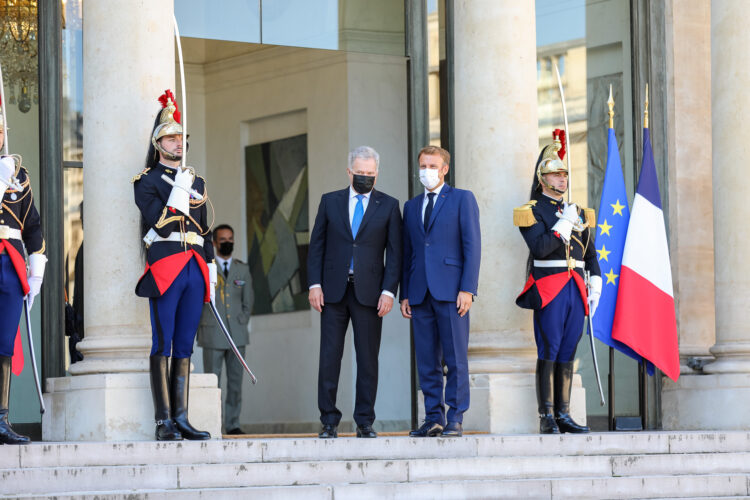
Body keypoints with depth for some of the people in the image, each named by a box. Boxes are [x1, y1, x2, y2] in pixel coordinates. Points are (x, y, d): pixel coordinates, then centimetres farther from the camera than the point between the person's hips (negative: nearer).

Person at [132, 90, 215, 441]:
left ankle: (181, 418, 6)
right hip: (165, 269, -6)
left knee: (184, 347, 6)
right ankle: (164, 422, -7)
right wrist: (179, 190, -13)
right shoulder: (146, 181, 1)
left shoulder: (197, 182, 20)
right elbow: (161, 224, -12)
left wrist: (210, 278, 17)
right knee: (162, 347, -6)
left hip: (195, 271, 6)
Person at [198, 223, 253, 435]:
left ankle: (233, 424, 7)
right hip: (212, 335, -3)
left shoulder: (242, 269, 15)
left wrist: (241, 323, 8)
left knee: (236, 381, 2)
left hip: (237, 334, 3)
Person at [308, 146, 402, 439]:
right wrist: (314, 284, -2)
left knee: (368, 359, 0)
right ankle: (329, 421, 3)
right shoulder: (330, 202, 10)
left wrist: (389, 291, -6)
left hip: (369, 291, -1)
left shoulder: (388, 206, 6)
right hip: (333, 290, 1)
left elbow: (394, 252, 3)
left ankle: (365, 422, 6)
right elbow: (316, 246, 9)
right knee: (329, 357, -1)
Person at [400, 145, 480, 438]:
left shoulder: (462, 199, 5)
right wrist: (404, 294, 9)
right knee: (426, 361, 4)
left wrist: (467, 289, -11)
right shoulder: (411, 206, 19)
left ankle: (455, 419, -3)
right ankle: (433, 418, 8)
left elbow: (472, 246, -2)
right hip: (420, 293, 5)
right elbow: (407, 253, 18)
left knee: (456, 359, -5)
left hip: (450, 291, -5)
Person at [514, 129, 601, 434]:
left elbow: (589, 251, 20)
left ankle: (564, 415, 10)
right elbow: (539, 248, -14)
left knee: (567, 354, 7)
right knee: (548, 354, -7)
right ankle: (547, 419, -6)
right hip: (548, 290, -6)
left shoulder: (577, 212, 19)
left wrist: (596, 283, 9)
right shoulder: (533, 211, -1)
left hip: (575, 290, 6)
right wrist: (564, 224, -14)